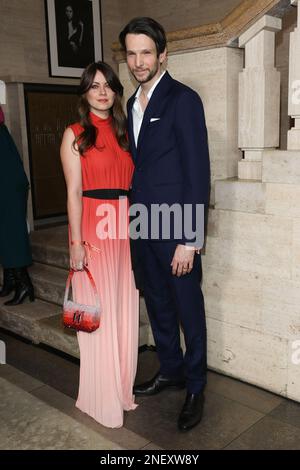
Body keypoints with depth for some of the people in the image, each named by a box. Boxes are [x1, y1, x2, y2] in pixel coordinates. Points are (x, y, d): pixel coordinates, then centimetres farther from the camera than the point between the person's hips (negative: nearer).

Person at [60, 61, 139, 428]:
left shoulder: (123, 132, 15)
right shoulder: (75, 134, 0)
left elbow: (132, 183, 13)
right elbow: (74, 192, -6)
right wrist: (76, 242, -12)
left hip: (125, 228, 5)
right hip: (93, 228, -5)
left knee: (125, 310, 11)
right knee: (98, 312, 2)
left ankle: (123, 386, 28)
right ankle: (101, 397, 18)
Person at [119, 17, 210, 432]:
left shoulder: (183, 100, -10)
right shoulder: (133, 103, 12)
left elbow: (198, 174, -15)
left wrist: (188, 241, -18)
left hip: (175, 228, -7)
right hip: (143, 227, 7)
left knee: (188, 309, 6)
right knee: (158, 305, 17)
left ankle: (195, 387, 23)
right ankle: (170, 370, 36)